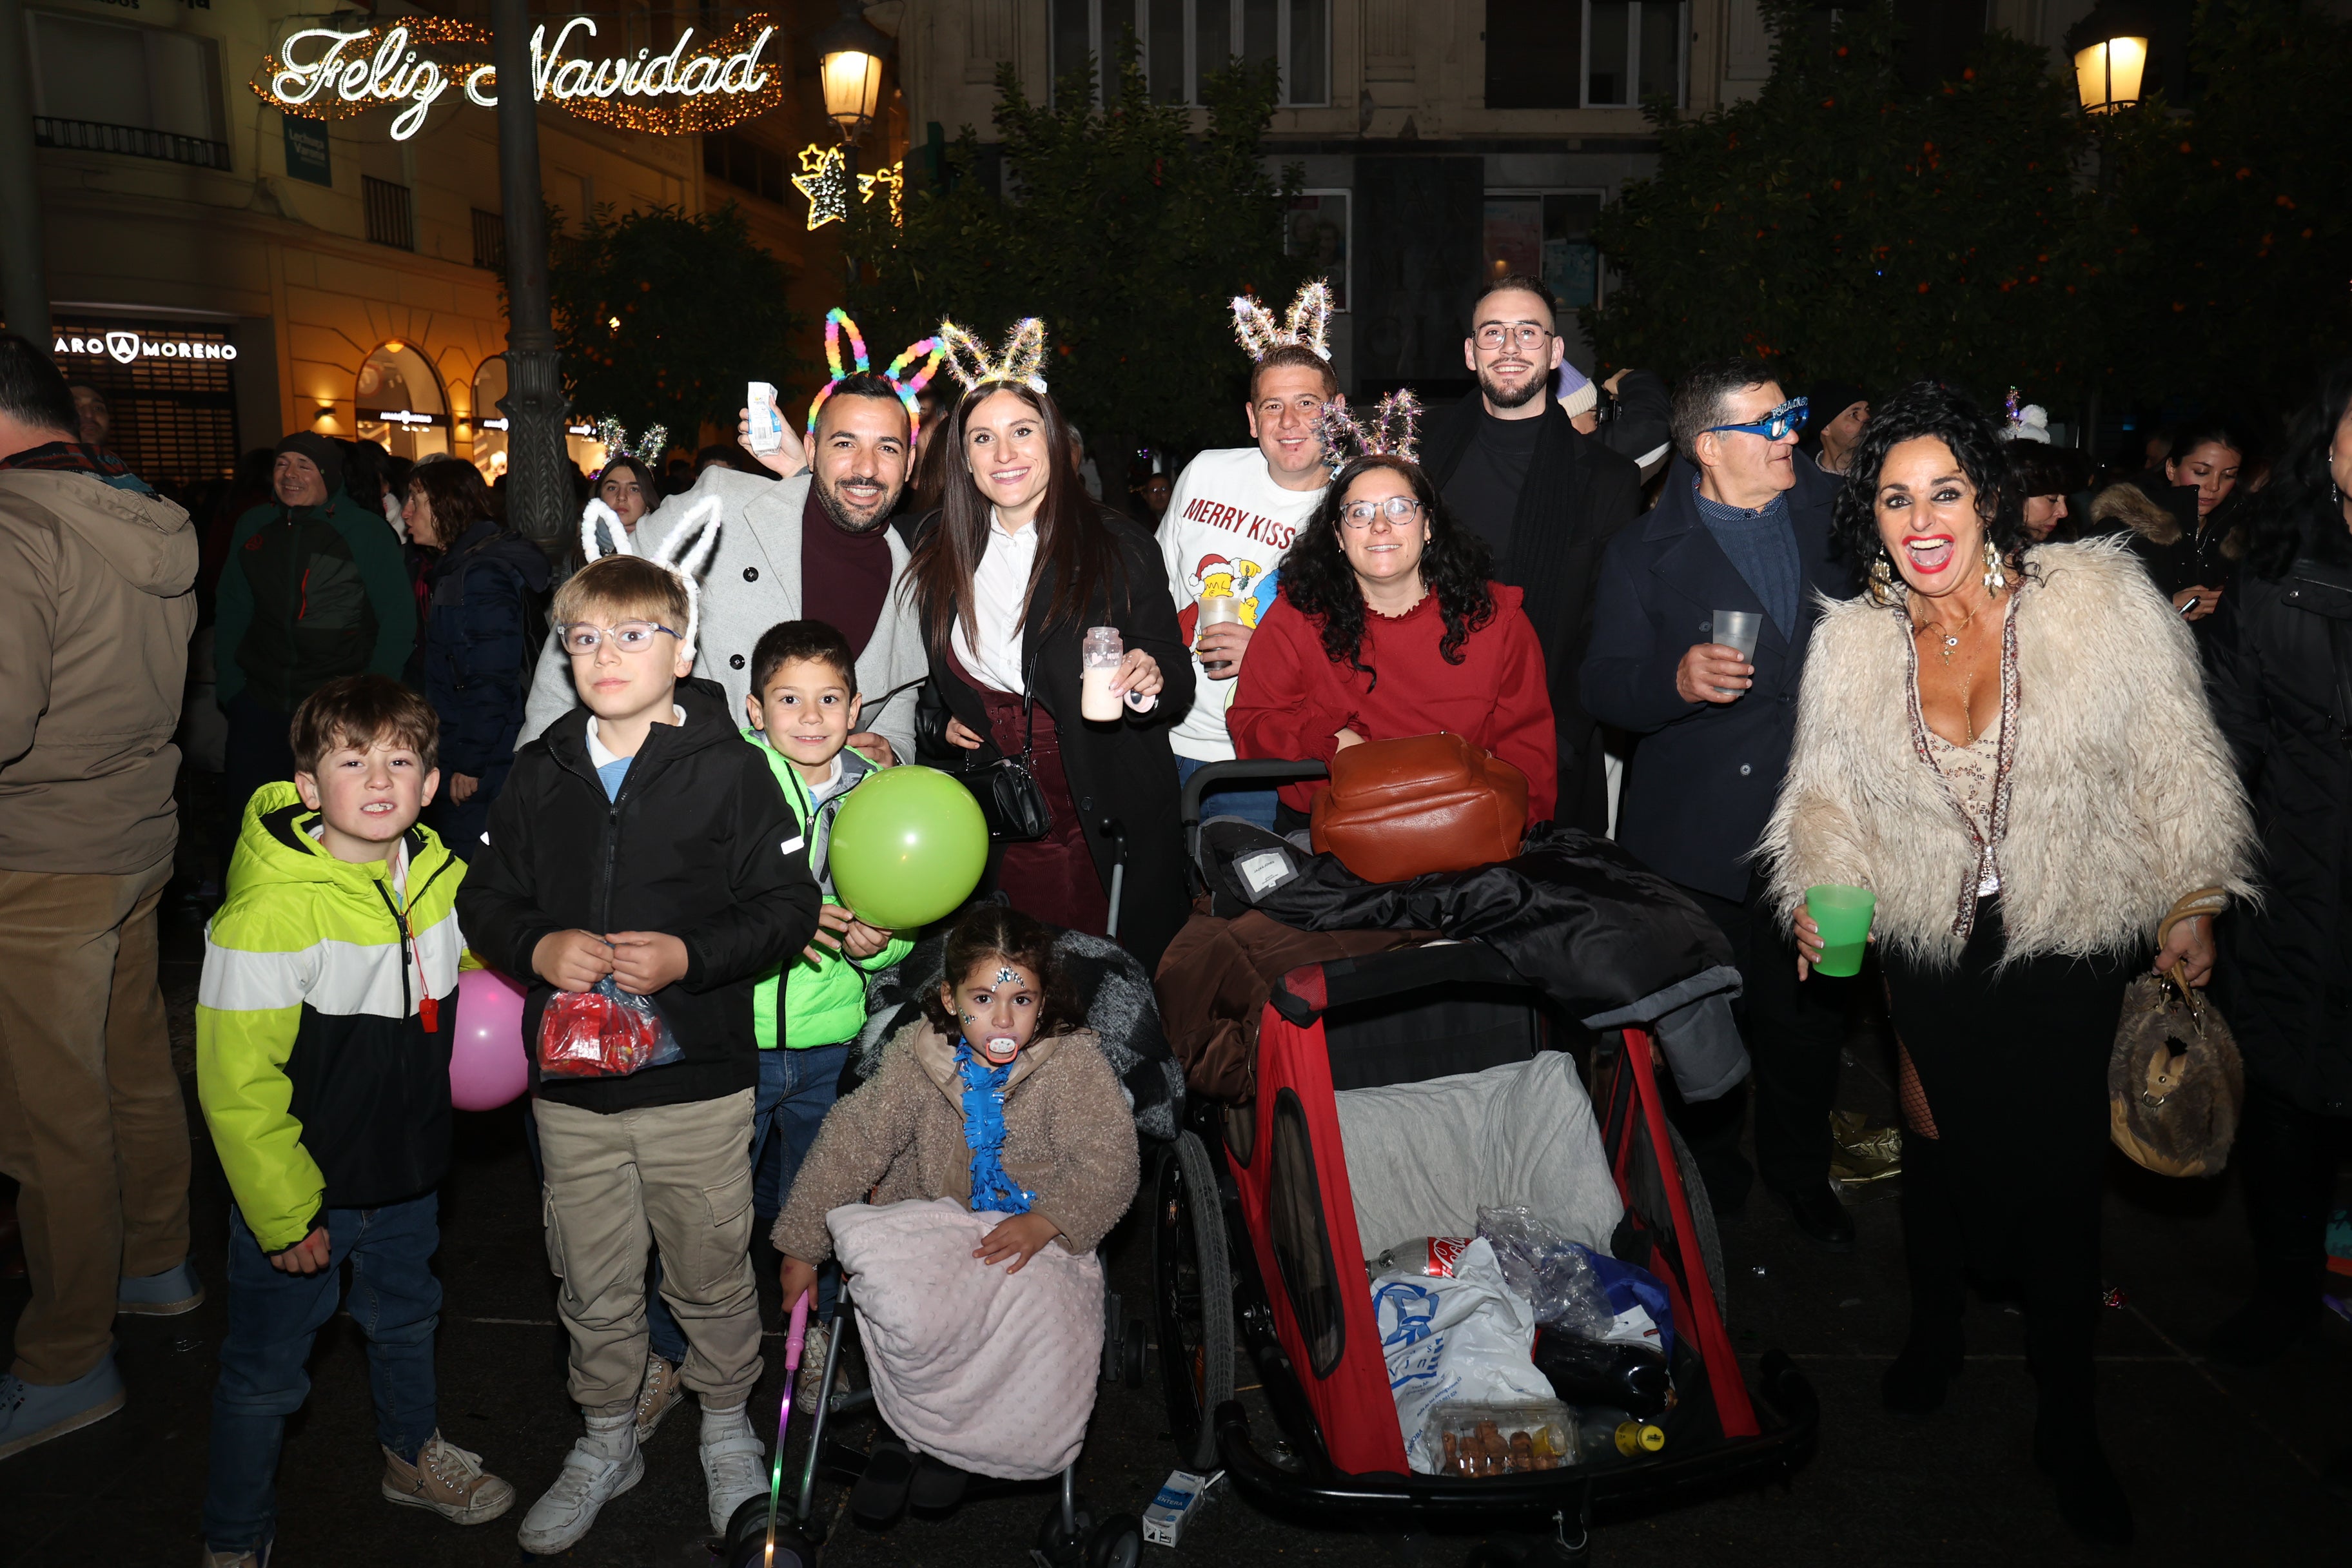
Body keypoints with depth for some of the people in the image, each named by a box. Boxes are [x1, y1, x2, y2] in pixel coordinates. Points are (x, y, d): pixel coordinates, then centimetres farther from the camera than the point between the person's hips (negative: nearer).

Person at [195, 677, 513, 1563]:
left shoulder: (443, 877, -7)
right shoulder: (272, 909, -27)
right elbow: (237, 1081, -22)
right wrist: (284, 1213, -18)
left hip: (408, 1173, 6)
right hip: (299, 1188, -5)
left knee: (406, 1322, 27)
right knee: (265, 1373, 13)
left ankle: (414, 1456, 53)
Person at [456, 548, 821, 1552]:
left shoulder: (727, 768, -8)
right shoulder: (540, 773, 4)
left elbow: (788, 906, -8)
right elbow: (484, 898, 10)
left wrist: (690, 956, -21)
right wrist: (538, 948, -10)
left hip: (699, 1081, -3)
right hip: (571, 1087, 4)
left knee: (712, 1275, 13)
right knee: (593, 1286, 17)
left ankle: (727, 1432, 37)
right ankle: (606, 1441, 40)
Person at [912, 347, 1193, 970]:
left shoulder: (1119, 547, -8)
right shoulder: (936, 547, 3)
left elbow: (1178, 681, -7)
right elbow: (925, 671, 21)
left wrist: (1152, 683, -28)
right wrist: (938, 721, 3)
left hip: (1106, 822, -3)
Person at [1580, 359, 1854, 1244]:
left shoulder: (1828, 512, 8)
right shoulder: (1645, 554, -3)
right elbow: (1603, 688, -8)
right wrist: (1676, 678, -26)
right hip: (1695, 833, -3)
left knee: (1808, 1015, 12)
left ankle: (1799, 1172, 35)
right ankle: (1709, 1176, 32)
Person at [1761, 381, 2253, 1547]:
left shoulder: (2099, 600, -11)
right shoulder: (1852, 644, -4)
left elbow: (2176, 762, -3)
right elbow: (1829, 797, 5)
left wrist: (2193, 898, -2)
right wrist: (1820, 892, -11)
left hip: (2075, 945, -2)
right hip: (1932, 955, 2)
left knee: (2060, 1170, 4)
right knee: (1938, 1147, 16)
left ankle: (2066, 1418, 26)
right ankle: (1934, 1330, 45)